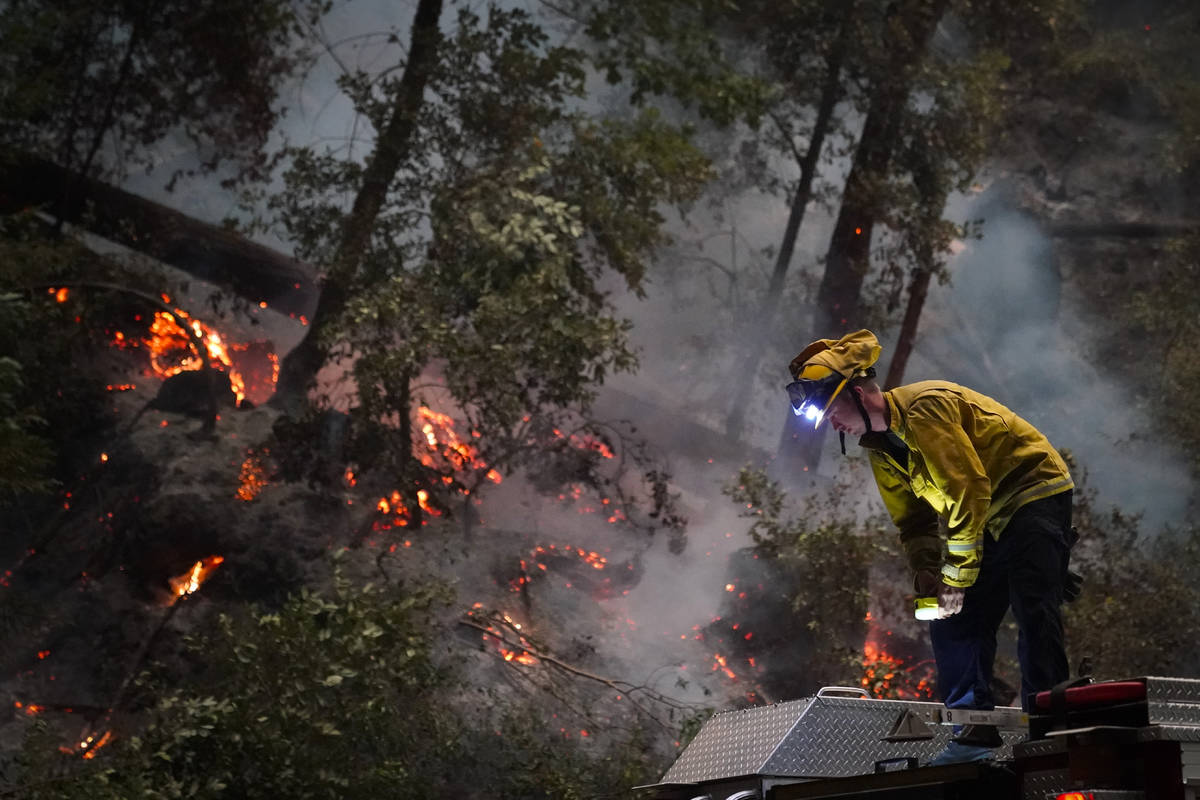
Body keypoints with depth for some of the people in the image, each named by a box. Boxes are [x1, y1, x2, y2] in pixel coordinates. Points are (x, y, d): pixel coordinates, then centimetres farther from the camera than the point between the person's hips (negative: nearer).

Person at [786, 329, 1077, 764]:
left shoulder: (925, 407, -25)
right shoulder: (878, 445, 5)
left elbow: (969, 491, -29)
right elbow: (914, 519, 10)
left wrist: (957, 576, -26)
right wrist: (926, 570, -8)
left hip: (1034, 494, -9)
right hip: (985, 517, 9)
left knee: (1034, 610, -20)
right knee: (952, 623, 3)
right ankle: (974, 733, 7)